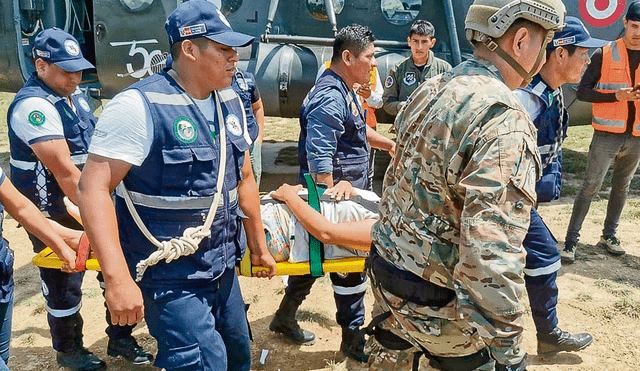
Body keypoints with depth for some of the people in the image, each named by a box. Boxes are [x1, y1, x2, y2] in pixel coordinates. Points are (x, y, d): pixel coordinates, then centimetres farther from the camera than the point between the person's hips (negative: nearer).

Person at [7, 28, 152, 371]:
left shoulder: (74, 95, 8)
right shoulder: (33, 105, -21)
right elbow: (64, 172, -25)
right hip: (53, 214, -8)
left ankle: (120, 338, 29)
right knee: (64, 286, 6)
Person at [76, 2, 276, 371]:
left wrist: (258, 246, 17)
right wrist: (118, 278, -28)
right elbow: (94, 187, -22)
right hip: (170, 277, -7)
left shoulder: (231, 102, 5)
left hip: (223, 267, 8)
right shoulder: (140, 106, -18)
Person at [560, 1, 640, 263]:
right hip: (607, 134, -4)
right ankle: (571, 240, 0)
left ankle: (609, 236, 28)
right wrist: (616, 96, -18)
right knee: (591, 187, -6)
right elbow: (583, 91, -6)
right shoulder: (604, 54, -4)